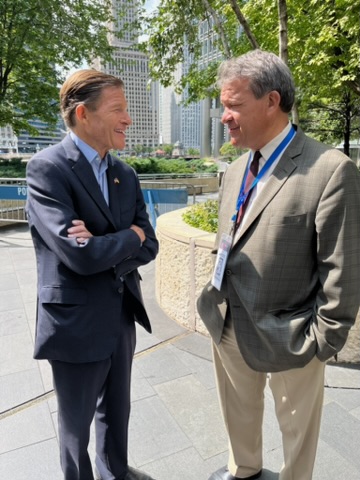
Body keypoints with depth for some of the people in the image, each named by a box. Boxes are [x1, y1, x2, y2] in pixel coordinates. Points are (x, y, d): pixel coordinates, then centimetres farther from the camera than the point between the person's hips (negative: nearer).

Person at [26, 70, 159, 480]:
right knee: (76, 425, 18)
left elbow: (148, 246, -1)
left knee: (117, 410, 26)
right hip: (77, 323, -6)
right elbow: (80, 255, -27)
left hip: (123, 316, 6)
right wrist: (129, 235, -10)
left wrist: (104, 249, -19)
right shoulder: (46, 168, -17)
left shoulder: (126, 176, 4)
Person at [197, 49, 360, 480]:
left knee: (296, 430, 19)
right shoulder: (235, 170, 6)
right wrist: (217, 301, 11)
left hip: (287, 335, -6)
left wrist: (323, 342, -12)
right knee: (238, 412, 28)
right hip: (227, 326, 7)